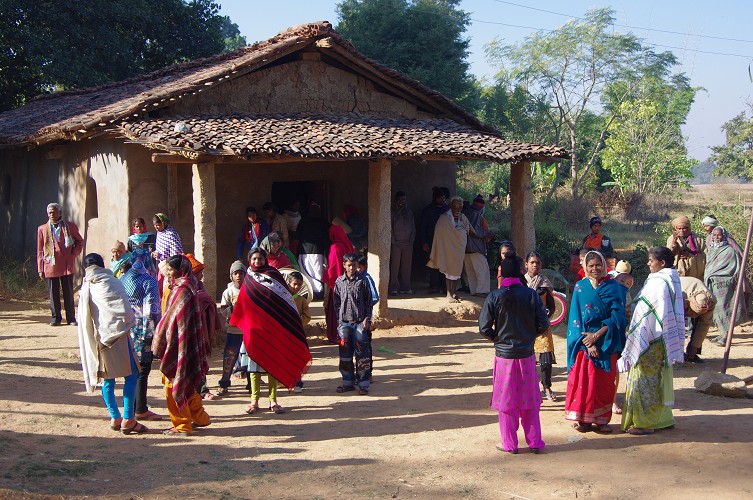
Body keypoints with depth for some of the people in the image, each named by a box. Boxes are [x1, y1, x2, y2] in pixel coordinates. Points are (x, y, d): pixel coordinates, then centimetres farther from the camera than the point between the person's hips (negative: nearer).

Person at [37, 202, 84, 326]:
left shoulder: (70, 226, 6)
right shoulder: (42, 229, 9)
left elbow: (80, 241, 15)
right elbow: (40, 251, 9)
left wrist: (74, 254, -2)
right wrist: (40, 269, 4)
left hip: (67, 265, -1)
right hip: (50, 266, 1)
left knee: (69, 293, 3)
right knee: (53, 294, 4)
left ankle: (71, 318, 10)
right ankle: (55, 318, 14)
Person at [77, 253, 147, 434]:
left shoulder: (84, 289, 10)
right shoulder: (112, 283, -5)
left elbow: (83, 318, 10)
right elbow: (126, 311, -10)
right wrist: (127, 325, 7)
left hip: (95, 340, 5)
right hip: (116, 335, -5)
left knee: (107, 379, 13)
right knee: (131, 375, -1)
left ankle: (115, 418, 14)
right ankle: (128, 420, -7)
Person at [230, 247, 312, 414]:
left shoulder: (273, 275, 2)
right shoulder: (249, 278, 8)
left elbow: (285, 301, 0)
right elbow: (243, 304, 12)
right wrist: (244, 324, 3)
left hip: (272, 327, -1)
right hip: (254, 327, 1)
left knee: (273, 362, 3)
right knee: (254, 361, 3)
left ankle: (273, 400, 9)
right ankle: (254, 400, 8)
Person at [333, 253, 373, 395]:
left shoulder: (362, 281, 0)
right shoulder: (339, 282, 6)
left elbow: (369, 302, 4)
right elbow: (336, 303, 11)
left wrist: (367, 319, -3)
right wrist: (338, 321, 4)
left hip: (360, 322, -2)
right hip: (344, 322, 2)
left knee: (362, 353, -3)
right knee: (345, 353, 6)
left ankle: (363, 383, 2)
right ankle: (348, 382, 16)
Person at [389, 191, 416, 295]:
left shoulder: (409, 212, 15)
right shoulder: (392, 212, 2)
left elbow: (413, 227, 15)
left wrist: (411, 239, 4)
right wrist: (393, 241, -8)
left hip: (408, 243, 4)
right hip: (396, 243, -4)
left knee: (407, 266, 4)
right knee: (395, 266, -5)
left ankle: (405, 287, 10)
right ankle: (394, 288, -2)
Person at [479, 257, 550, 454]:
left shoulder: (494, 297, -9)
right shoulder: (531, 295, -5)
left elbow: (484, 328, -10)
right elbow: (543, 324, -5)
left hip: (504, 355, -2)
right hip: (527, 354, 2)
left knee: (506, 401, 9)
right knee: (530, 400, 12)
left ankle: (509, 443, 14)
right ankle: (534, 442, 17)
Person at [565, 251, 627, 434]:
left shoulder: (613, 287, 2)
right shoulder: (580, 288, 2)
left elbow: (618, 315, -6)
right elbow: (576, 317, -2)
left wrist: (598, 334, -16)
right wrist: (588, 343, -12)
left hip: (606, 343, 0)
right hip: (584, 341, 0)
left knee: (604, 382, 3)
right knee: (583, 380, 0)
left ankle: (601, 419, 10)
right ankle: (582, 419, 7)